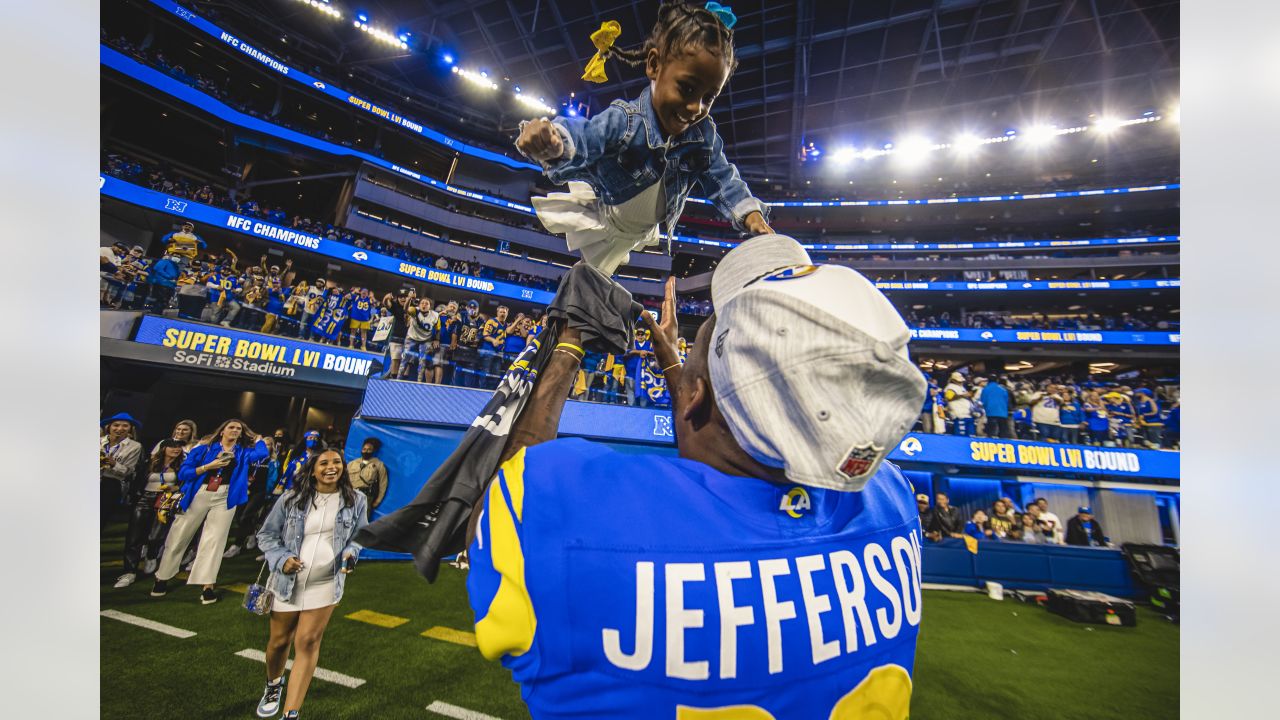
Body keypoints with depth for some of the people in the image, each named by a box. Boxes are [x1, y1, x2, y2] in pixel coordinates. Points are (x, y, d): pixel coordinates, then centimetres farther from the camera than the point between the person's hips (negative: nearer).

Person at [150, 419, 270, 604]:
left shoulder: (243, 452, 9)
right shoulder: (205, 448, 6)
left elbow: (262, 453, -11)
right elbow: (183, 473, 2)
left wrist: (259, 439, 6)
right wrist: (208, 466, -13)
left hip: (225, 499, -1)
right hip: (198, 495, 1)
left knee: (214, 540, -4)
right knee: (178, 538, 11)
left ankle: (207, 586, -2)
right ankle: (162, 579, 30)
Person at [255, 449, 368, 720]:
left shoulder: (355, 500, -6)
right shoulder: (291, 498, -7)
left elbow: (360, 535, 5)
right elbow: (266, 534, 2)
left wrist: (350, 552, -15)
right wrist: (282, 559, -13)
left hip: (326, 583, -1)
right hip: (288, 580, 1)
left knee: (308, 642, -3)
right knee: (279, 640, 17)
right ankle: (273, 685, 50)